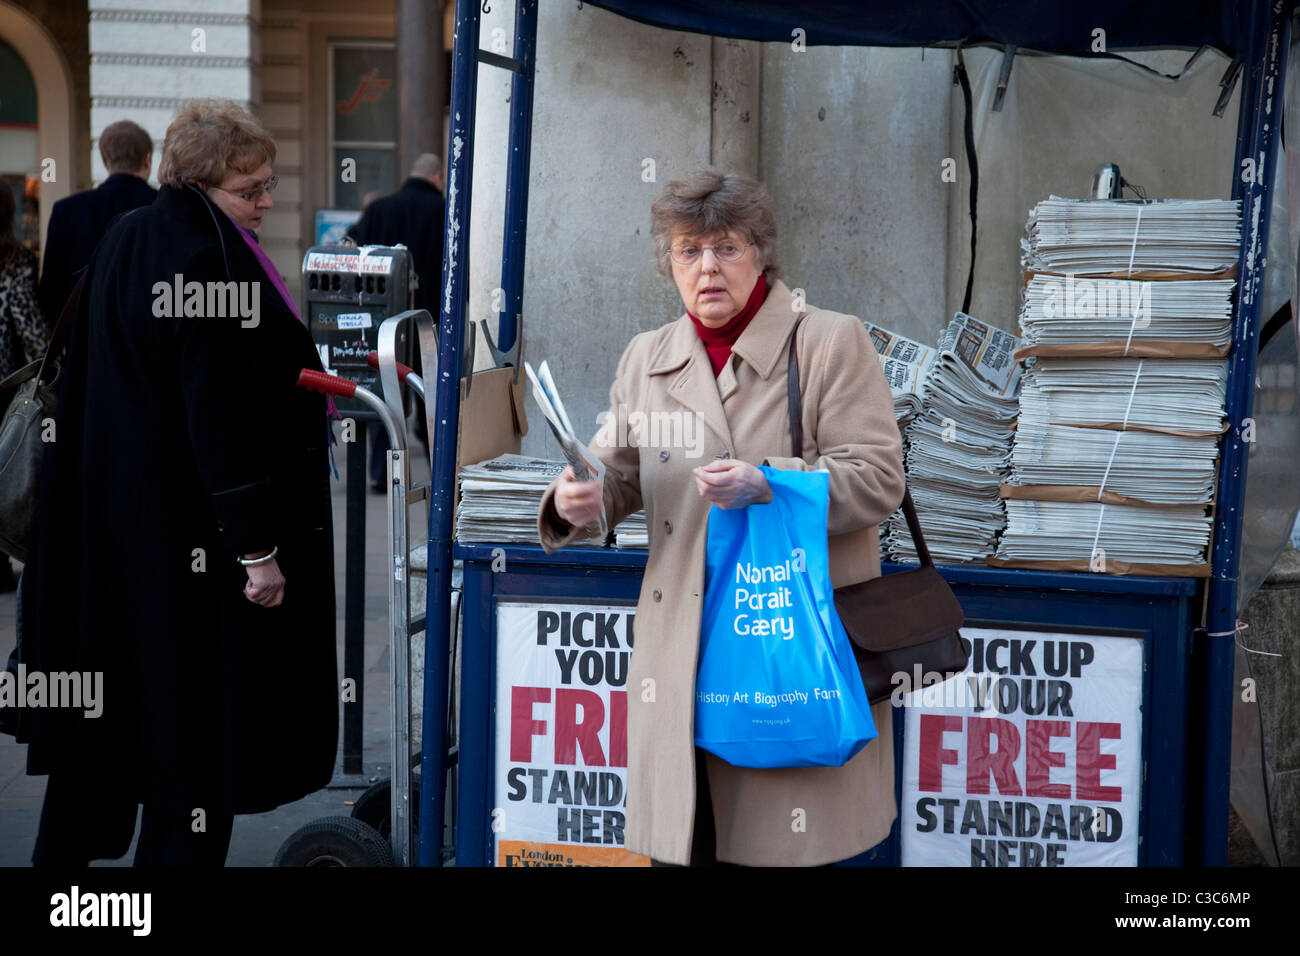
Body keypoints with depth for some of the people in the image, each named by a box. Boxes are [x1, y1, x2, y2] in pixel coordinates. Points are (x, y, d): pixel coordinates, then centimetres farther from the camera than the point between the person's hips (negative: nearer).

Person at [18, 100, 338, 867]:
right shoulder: (210, 258, -21)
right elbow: (224, 418, -24)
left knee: (107, 700, 18)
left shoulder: (126, 240, 8)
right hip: (191, 529, -9)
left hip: (110, 518, 9)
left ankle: (69, 846, 29)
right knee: (197, 714, 1)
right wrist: (258, 545, -22)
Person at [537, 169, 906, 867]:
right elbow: (619, 472, 15)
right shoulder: (646, 358, 13)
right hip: (681, 646, 4)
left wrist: (769, 485, -22)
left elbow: (878, 479, -8)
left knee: (788, 843, 0)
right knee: (677, 846, 6)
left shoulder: (831, 343, -2)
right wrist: (578, 501, -9)